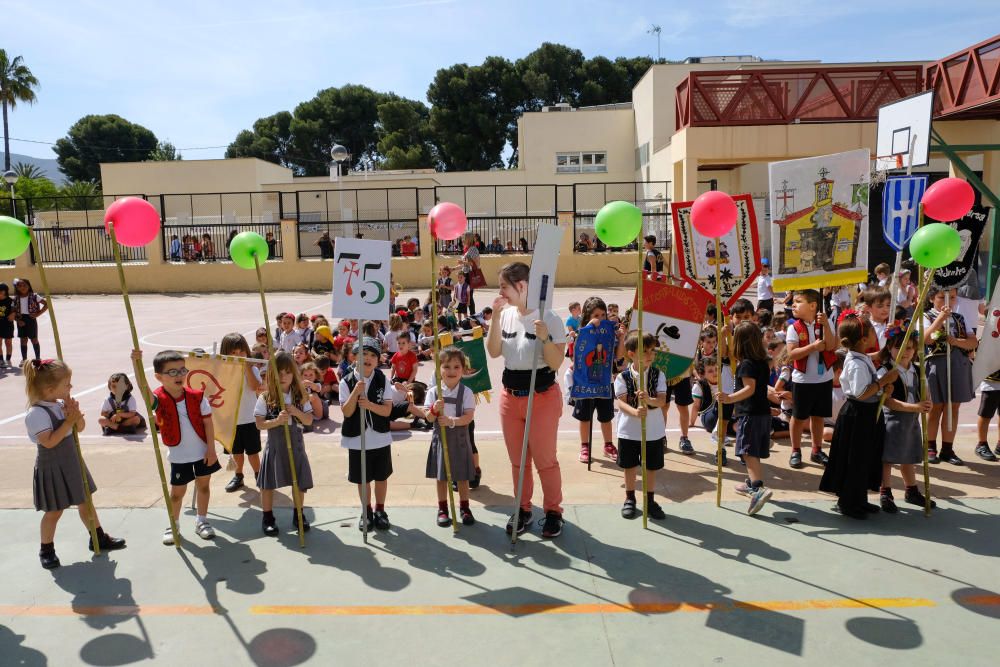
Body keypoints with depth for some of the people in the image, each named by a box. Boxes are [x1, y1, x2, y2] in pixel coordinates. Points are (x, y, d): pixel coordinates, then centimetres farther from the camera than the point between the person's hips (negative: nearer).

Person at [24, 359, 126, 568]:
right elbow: (49, 441, -29)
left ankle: (98, 537, 29)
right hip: (52, 468, -7)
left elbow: (80, 427, 6)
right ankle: (46, 550, 25)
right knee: (54, 511, 6)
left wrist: (75, 413, -13)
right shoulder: (37, 413, -23)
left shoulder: (62, 404, 0)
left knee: (85, 502, 16)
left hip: (71, 462, 7)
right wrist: (69, 421, -27)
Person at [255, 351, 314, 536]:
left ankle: (298, 515, 28)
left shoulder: (300, 396, -1)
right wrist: (277, 421, -26)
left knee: (299, 482, 9)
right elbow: (259, 423, -10)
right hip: (275, 445, -2)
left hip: (296, 444, 2)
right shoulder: (265, 398, -8)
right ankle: (268, 518, 24)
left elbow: (309, 420, 0)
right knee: (268, 483, 7)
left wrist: (296, 412, -18)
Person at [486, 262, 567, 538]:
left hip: (542, 397, -5)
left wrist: (545, 338, -29)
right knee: (517, 460, 14)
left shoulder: (549, 318, -13)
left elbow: (556, 363, -14)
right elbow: (493, 352, -5)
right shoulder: (507, 315, 2)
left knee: (545, 459, 4)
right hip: (510, 396, 5)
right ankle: (523, 509, 29)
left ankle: (553, 511, 22)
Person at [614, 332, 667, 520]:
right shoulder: (622, 377, -8)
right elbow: (621, 402, -16)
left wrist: (648, 399, -35)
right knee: (630, 466, 12)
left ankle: (649, 500, 30)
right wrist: (635, 412, -36)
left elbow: (661, 401, -13)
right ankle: (630, 499, 31)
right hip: (629, 431, -1)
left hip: (654, 431, 1)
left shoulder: (658, 375, -3)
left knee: (652, 467, 12)